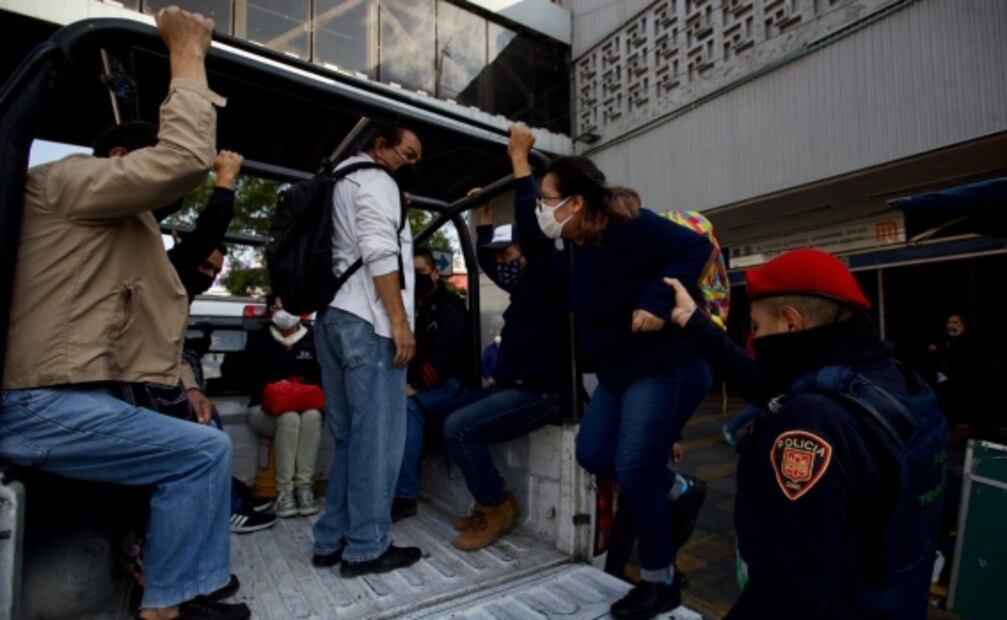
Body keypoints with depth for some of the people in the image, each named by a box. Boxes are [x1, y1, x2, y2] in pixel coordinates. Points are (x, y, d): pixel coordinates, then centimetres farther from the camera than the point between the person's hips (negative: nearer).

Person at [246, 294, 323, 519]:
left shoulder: (312, 339, 10)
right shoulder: (259, 340, 9)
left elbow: (322, 376, 6)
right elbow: (252, 380, 1)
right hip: (267, 408, -1)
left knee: (312, 416, -35)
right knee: (289, 418, -35)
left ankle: (304, 486, -29)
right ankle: (284, 489, -29)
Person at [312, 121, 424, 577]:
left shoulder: (338, 181, 28)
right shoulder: (375, 180, -1)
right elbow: (379, 253, -16)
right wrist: (399, 321, -17)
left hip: (332, 317, 10)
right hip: (366, 321, -10)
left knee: (348, 436, 12)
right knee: (378, 435, -4)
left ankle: (332, 539, 18)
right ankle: (366, 547, 4)